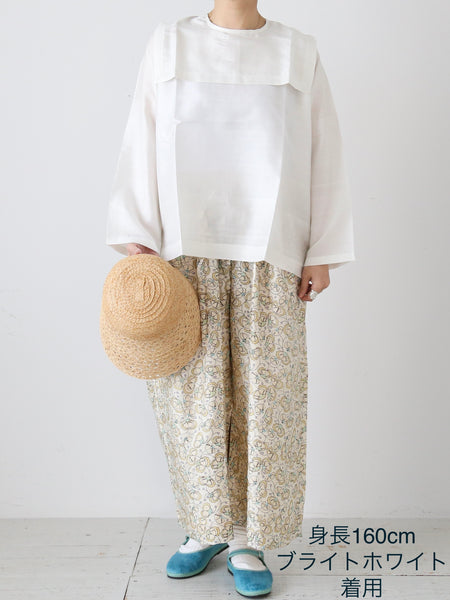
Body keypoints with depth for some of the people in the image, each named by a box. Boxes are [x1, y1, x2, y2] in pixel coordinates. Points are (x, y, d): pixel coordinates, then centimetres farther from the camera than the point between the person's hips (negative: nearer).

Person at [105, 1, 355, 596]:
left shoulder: (299, 51, 9)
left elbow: (324, 157, 6)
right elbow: (142, 144, 6)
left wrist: (322, 252, 0)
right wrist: (136, 237, -3)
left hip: (268, 255, 0)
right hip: (185, 251, 1)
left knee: (262, 394, 1)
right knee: (190, 391, 3)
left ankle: (250, 539, 16)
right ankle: (207, 528, 21)